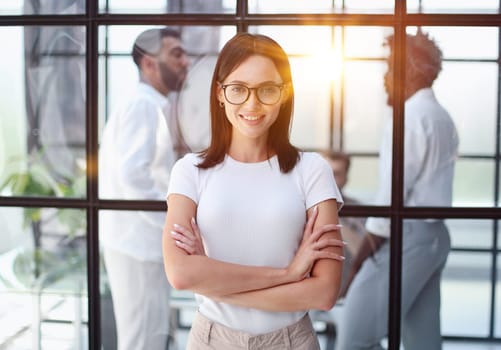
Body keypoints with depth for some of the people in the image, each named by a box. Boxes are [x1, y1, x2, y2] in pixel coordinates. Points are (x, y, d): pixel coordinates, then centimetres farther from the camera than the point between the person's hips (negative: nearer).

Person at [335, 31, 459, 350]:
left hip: (407, 235, -10)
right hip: (433, 234, 10)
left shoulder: (411, 117, -13)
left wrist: (360, 260, -13)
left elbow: (394, 191, -17)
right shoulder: (441, 118, 18)